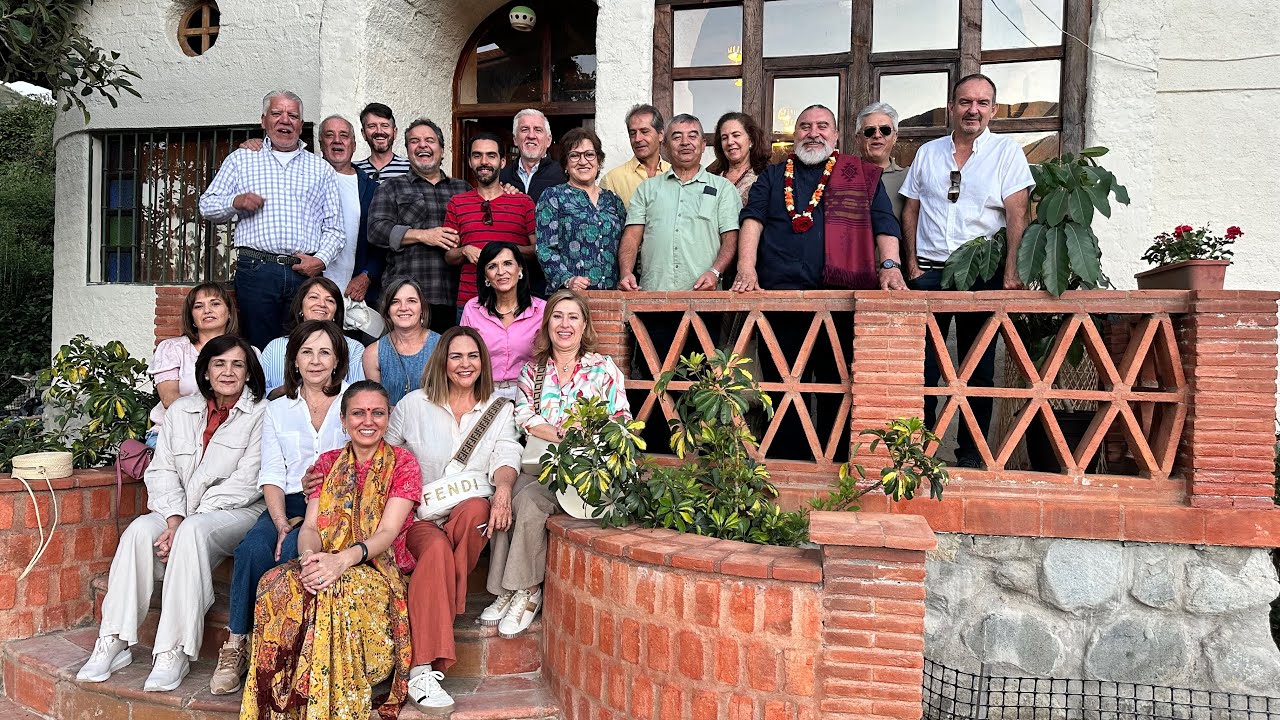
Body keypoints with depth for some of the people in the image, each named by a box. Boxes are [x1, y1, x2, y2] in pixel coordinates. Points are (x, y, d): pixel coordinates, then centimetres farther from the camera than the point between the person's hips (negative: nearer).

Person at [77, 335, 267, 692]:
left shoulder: (260, 414, -6)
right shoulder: (181, 410, 11)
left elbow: (247, 483, -12)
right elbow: (162, 470, 5)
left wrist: (184, 525, -16)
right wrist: (174, 519, -13)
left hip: (237, 513, -5)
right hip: (181, 513, 5)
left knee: (193, 531, -33)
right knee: (139, 530, -23)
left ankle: (175, 652, -31)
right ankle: (113, 644, -19)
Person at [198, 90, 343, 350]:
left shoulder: (321, 169, 18)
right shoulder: (241, 159, 17)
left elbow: (333, 227, 14)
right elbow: (207, 206, 15)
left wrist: (321, 260, -3)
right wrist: (235, 202, -6)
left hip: (306, 273, 1)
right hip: (256, 270, -1)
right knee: (259, 350, -3)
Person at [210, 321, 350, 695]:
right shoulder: (277, 410, 17)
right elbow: (272, 476, 7)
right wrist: (281, 523, -12)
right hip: (288, 504, 3)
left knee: (291, 550, -31)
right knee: (253, 547, -28)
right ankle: (236, 644, -17)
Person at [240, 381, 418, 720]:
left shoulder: (403, 463, 2)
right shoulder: (327, 463, 15)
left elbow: (388, 533, -11)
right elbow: (310, 527, 4)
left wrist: (343, 560, -30)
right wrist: (310, 557, -22)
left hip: (381, 570, -3)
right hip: (326, 566, 3)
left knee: (337, 590, -37)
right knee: (279, 585, -30)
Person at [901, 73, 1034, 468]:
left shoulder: (1007, 152, 3)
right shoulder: (928, 153, 12)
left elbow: (1017, 215, -5)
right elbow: (910, 210, 14)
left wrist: (1010, 272, -15)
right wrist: (913, 263, 3)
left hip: (982, 274, -2)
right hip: (929, 272, 2)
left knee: (979, 368, 4)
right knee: (922, 364, 1)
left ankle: (971, 453, 13)